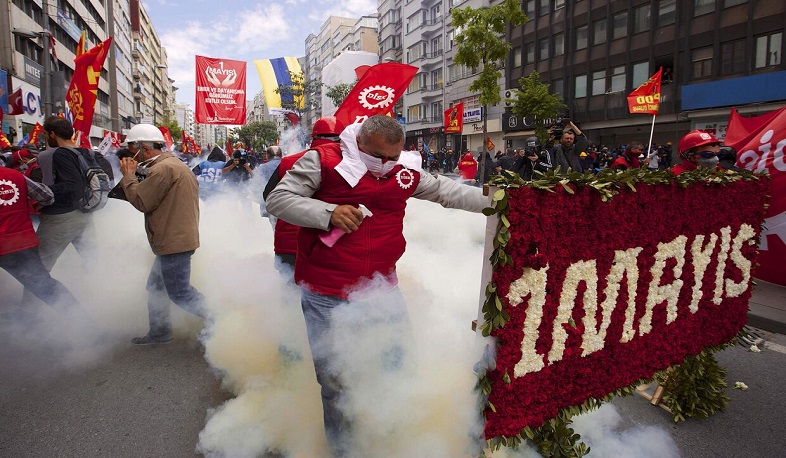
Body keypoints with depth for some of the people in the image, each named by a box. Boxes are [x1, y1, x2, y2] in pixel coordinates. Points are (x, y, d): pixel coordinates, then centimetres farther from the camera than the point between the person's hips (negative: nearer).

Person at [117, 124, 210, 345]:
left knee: (179, 292, -3)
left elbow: (141, 202, -15)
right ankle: (160, 331, 32)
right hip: (176, 238, 11)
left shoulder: (162, 169, -19)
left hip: (174, 241, -11)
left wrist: (128, 176, -4)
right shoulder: (175, 164, 16)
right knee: (156, 285, 20)